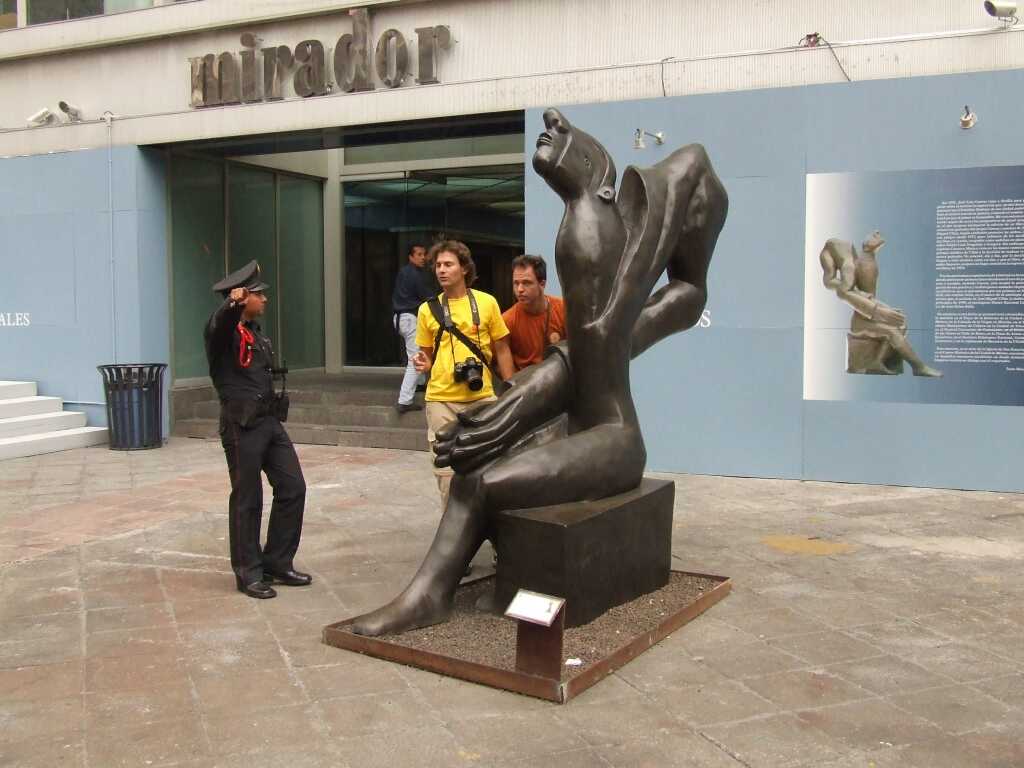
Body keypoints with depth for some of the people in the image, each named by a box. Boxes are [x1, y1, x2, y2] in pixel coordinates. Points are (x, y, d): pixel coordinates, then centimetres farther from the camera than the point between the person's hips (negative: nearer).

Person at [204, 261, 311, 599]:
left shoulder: (256, 332, 17)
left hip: (270, 421, 8)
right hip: (242, 425, -8)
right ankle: (248, 573, 13)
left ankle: (277, 562, 19)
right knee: (247, 499, 0)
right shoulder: (225, 330, -8)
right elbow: (217, 326, -34)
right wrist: (232, 303, -55)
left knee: (293, 488, 7)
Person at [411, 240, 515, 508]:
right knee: (446, 469, 4)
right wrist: (424, 364, -9)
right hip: (441, 400, 1)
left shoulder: (486, 302, 1)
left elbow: (502, 350, 6)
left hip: (481, 397, -1)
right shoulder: (428, 309, 4)